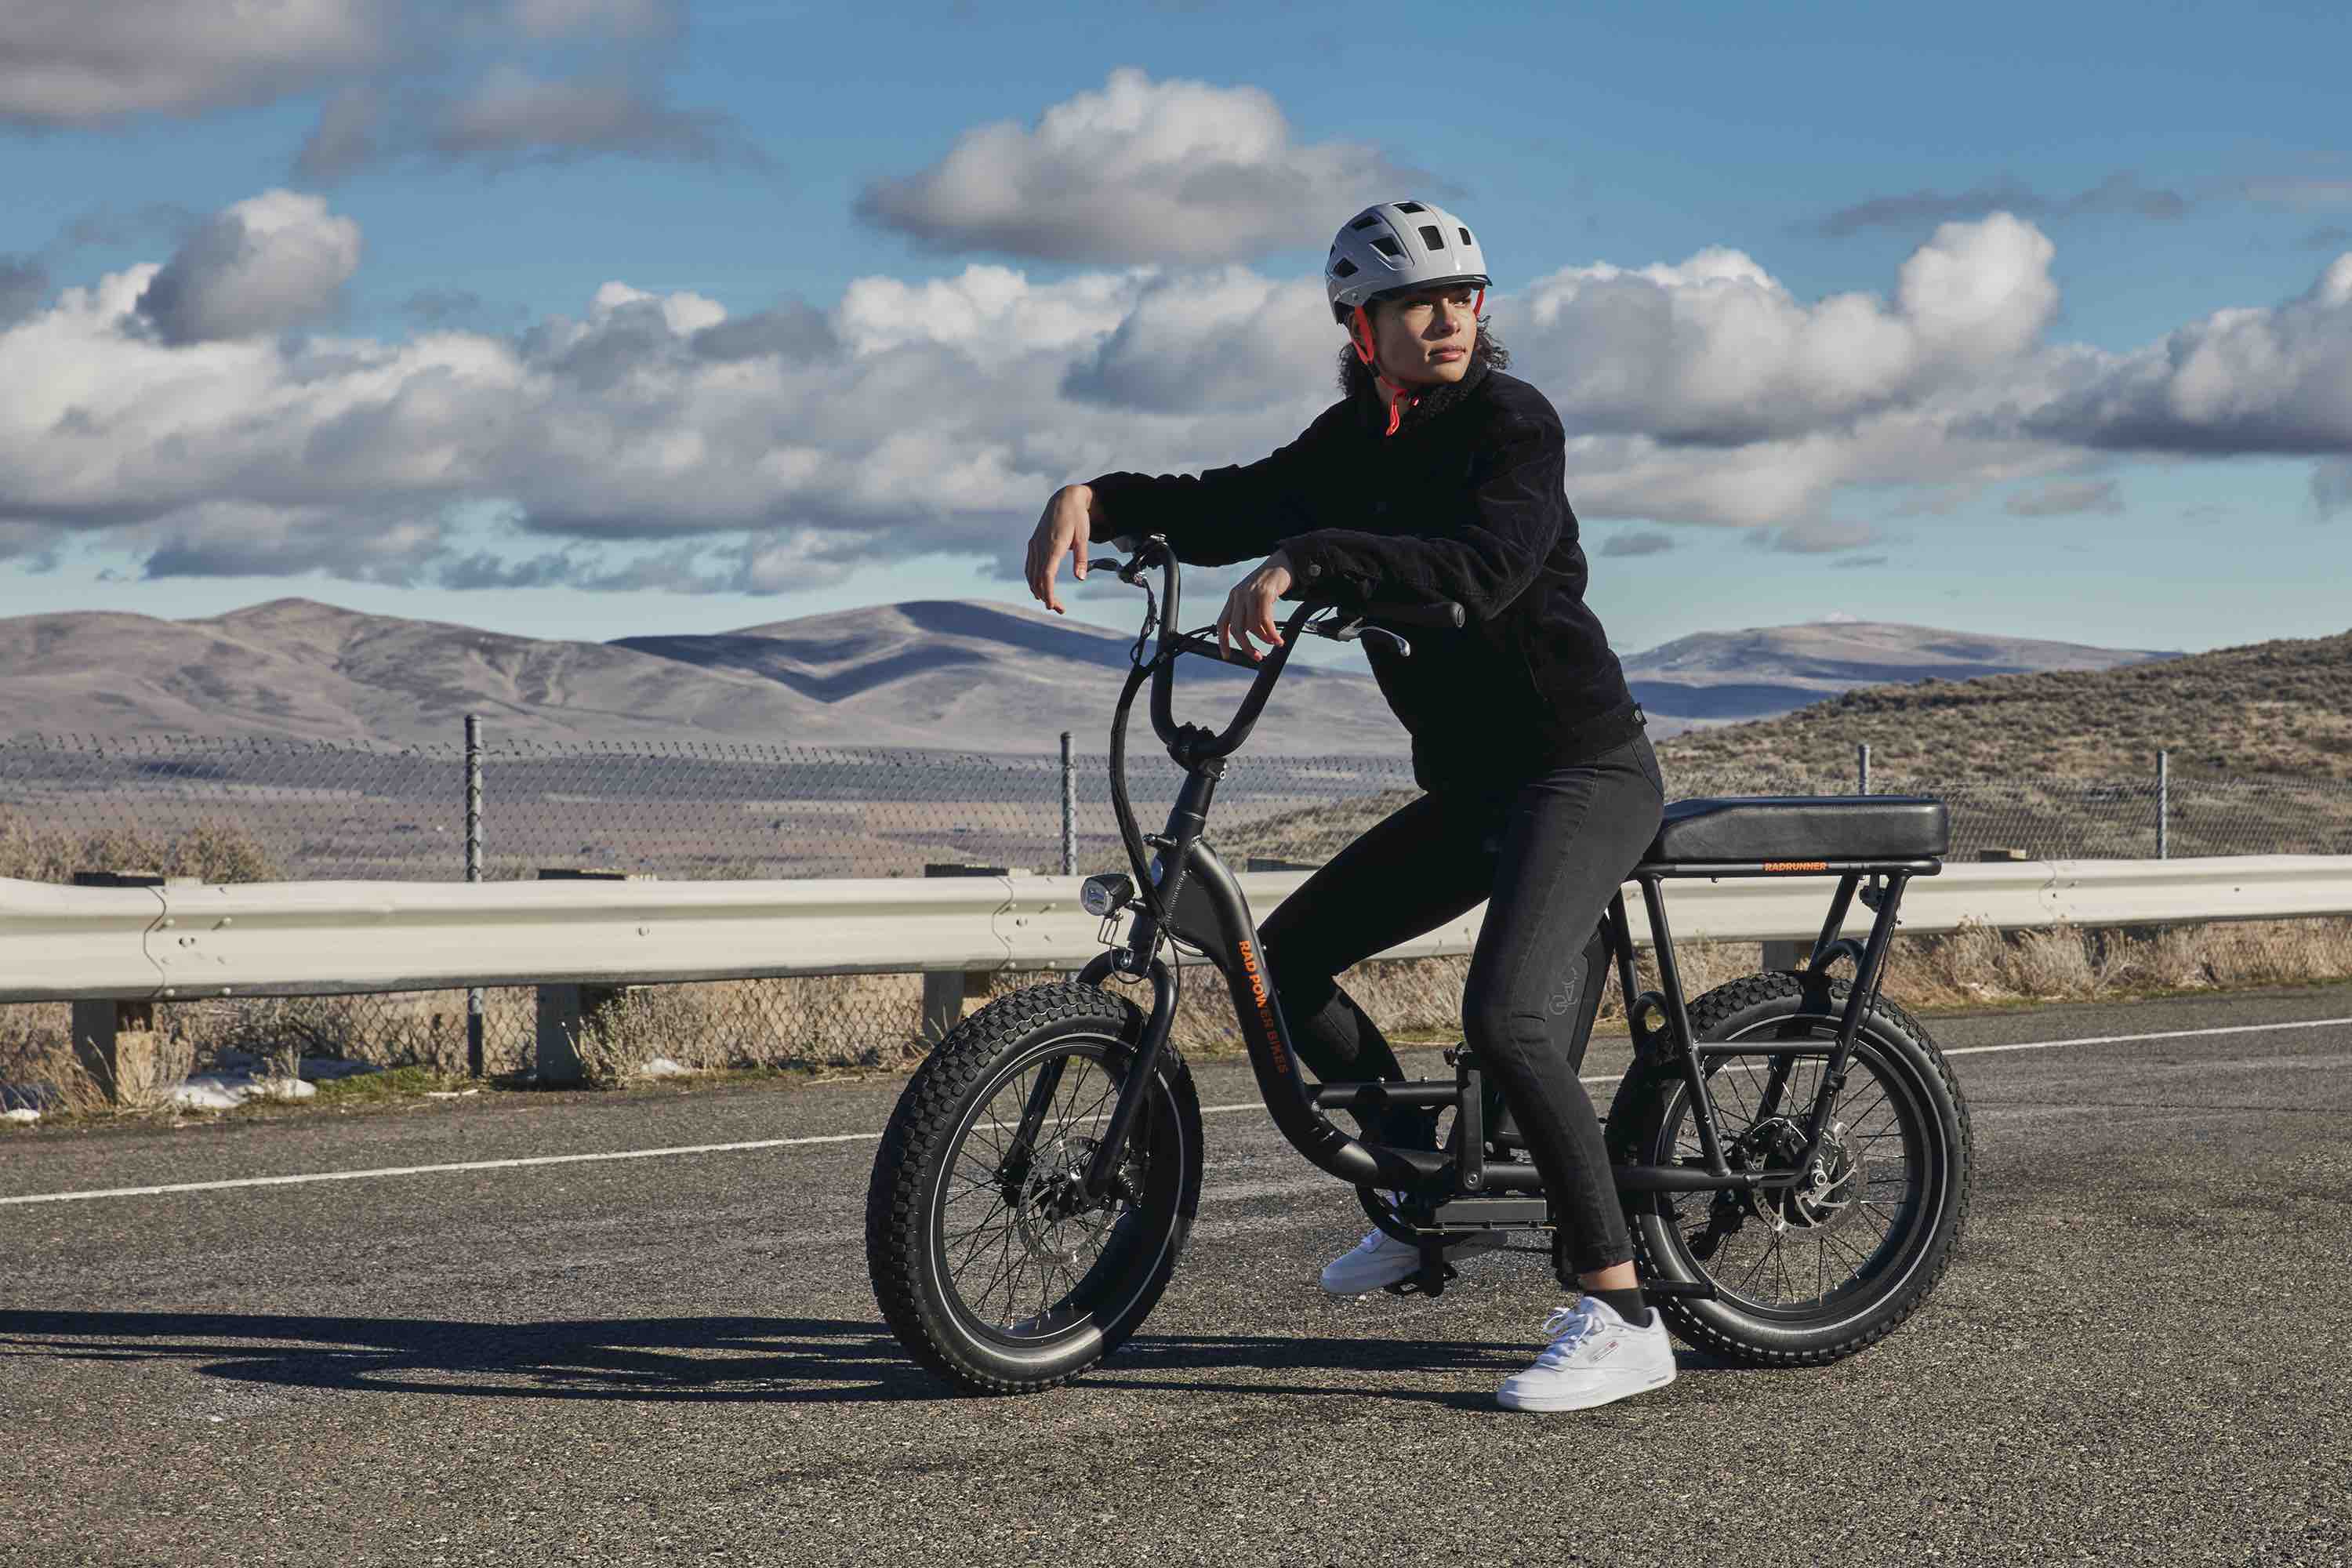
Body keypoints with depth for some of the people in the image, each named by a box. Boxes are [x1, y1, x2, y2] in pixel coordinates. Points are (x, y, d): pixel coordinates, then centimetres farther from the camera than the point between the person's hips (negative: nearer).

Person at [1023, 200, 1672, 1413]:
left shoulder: (1510, 420, -14)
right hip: (1474, 784, 9)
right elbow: (1230, 510, 11)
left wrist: (1304, 564, -42)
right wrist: (1095, 495, -7)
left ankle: (1619, 1315, -20)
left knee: (1507, 1018, -26)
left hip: (1583, 772, -9)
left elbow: (1485, 564, -32)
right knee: (1289, 953, 11)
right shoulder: (1357, 443, 9)